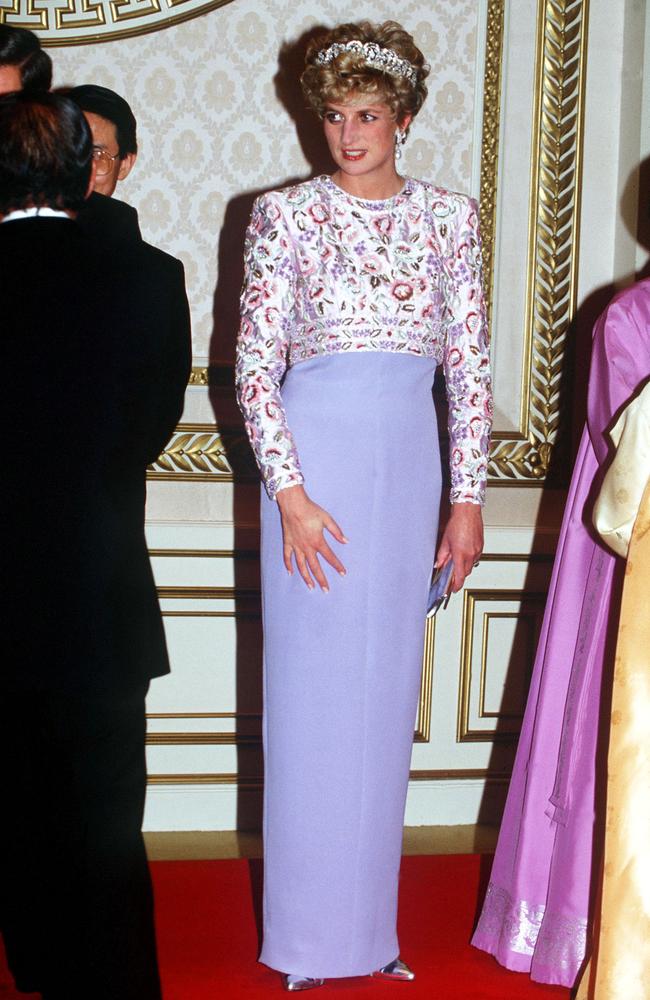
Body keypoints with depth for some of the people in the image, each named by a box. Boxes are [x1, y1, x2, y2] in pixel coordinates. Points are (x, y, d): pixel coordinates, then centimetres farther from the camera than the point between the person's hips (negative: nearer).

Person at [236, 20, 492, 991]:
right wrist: (290, 495, -12)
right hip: (313, 463, -3)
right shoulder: (286, 215, -2)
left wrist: (467, 497, 3)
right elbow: (255, 365, -5)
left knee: (386, 694, 9)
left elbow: (470, 364, 7)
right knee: (313, 691, 2)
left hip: (409, 467, 3)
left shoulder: (449, 216, 6)